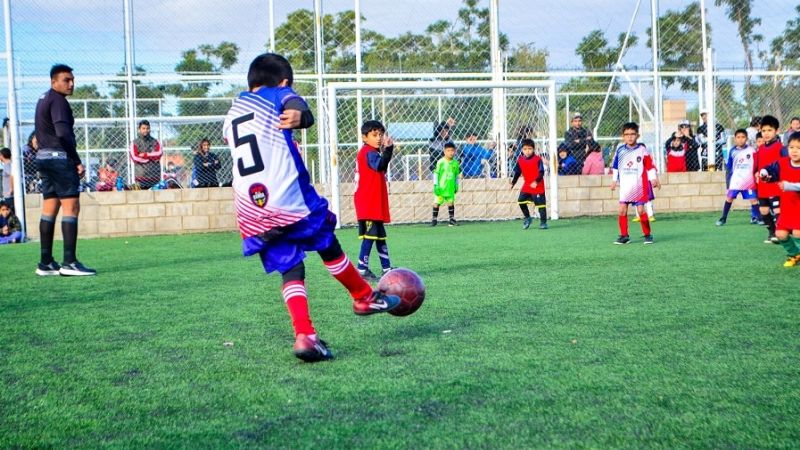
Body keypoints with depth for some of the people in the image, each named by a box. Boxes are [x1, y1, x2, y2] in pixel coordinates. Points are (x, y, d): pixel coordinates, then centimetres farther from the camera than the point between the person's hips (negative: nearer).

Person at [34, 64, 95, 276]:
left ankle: (46, 263, 11)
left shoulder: (43, 100, 20)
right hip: (59, 158, -10)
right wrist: (77, 161, -18)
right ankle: (69, 263, -15)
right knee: (71, 207, -10)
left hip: (43, 157, 10)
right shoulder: (58, 101, -11)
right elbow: (63, 134, -21)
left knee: (49, 209, 10)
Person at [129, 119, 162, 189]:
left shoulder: (155, 141, 11)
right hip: (141, 175, -2)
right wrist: (152, 157, -5)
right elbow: (134, 157, -7)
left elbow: (159, 154, -3)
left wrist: (145, 155, -6)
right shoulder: (135, 143, 5)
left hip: (155, 176, 2)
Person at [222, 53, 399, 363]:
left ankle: (304, 335, -7)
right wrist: (300, 114, -42)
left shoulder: (232, 112, 24)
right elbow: (294, 103, -19)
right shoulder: (279, 94, 5)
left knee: (290, 271, 7)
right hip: (290, 200, -5)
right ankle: (365, 298, 33)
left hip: (250, 212, 5)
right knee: (329, 247, 16)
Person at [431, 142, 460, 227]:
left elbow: (456, 174, 14)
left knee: (451, 202, 6)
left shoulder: (455, 163, 3)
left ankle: (452, 219, 14)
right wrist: (435, 185, -10)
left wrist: (456, 185, 15)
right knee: (437, 202, 2)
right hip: (441, 187, -3)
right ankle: (434, 219, 12)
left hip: (450, 187, 3)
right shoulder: (441, 162, -9)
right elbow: (436, 173, -6)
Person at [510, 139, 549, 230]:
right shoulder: (520, 160, 3)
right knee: (521, 200, -1)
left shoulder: (537, 159, -12)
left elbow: (541, 173, -15)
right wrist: (513, 182, -2)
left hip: (538, 186, -5)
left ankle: (543, 222, 7)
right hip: (526, 186, 5)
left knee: (540, 203, -3)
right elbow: (517, 172, 10)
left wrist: (536, 182, -29)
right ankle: (527, 217, 21)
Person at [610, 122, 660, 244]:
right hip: (625, 185, 3)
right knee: (622, 209, -3)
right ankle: (624, 235, 7)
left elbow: (650, 166, 0)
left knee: (640, 210, -5)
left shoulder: (642, 150, -3)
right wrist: (614, 180, 15)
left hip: (639, 185, -3)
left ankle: (647, 234, 9)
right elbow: (615, 166, 14)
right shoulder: (620, 150, 4)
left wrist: (654, 179, -5)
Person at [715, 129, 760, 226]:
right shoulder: (732, 151, 2)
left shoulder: (751, 151, -4)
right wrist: (728, 180, 9)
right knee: (729, 197, 0)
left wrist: (756, 176, 1)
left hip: (749, 181, -1)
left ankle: (755, 217, 14)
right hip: (735, 181, 1)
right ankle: (723, 218, 7)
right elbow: (728, 167, 9)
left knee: (753, 199, 1)